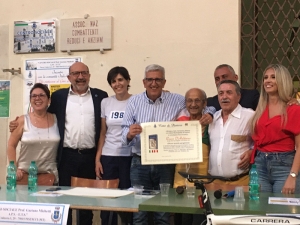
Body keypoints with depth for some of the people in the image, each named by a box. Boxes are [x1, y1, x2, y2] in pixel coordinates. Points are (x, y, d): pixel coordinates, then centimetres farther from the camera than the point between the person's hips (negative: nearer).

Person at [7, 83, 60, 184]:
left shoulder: (56, 119, 3)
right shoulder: (23, 121, -2)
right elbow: (11, 146, 1)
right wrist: (14, 169, -5)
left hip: (50, 175, 1)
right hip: (26, 174, -1)